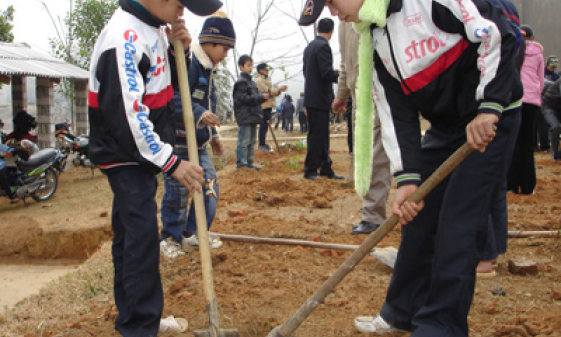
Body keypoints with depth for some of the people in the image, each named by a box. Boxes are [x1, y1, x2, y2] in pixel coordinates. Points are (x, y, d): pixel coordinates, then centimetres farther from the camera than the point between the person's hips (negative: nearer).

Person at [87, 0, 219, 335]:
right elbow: (127, 115, -26)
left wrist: (179, 51, -2)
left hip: (143, 152, 9)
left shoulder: (154, 27, 8)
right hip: (125, 155, -9)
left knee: (129, 235, 15)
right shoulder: (124, 36, -23)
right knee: (141, 236, -11)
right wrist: (171, 162, -21)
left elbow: (167, 81, 19)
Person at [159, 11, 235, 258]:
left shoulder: (207, 69, 15)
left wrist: (213, 135, 25)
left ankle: (193, 233, 21)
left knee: (210, 186, 8)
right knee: (177, 192, -2)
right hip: (177, 142, -9)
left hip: (198, 143, 9)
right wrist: (199, 114, -34)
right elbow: (173, 99, -29)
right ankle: (170, 238, 15)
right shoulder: (186, 63, -17)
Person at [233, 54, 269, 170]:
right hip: (245, 117, -10)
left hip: (253, 117, 10)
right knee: (244, 141, -8)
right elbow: (244, 98, -19)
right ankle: (241, 163, -4)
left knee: (251, 141, 13)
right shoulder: (241, 82, -11)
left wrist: (263, 96, 3)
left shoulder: (251, 81, 18)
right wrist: (261, 97, -18)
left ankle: (249, 162, 20)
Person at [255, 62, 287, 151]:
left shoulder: (266, 79, 23)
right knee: (264, 125, -10)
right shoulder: (259, 80, -9)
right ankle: (261, 145, -8)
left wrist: (279, 90, 1)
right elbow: (267, 91, -17)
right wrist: (279, 89, -14)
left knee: (265, 125, 11)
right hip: (264, 106, -10)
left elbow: (272, 92, 20)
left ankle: (263, 144, 17)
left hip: (268, 105, 10)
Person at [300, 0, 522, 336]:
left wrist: (489, 107, -24)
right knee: (416, 215, 9)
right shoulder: (373, 39, 6)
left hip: (490, 119, -8)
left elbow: (495, 34, -19)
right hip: (442, 127, 8)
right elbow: (396, 111, 1)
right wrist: (408, 177, -8)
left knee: (457, 225, -10)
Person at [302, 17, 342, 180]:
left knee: (322, 135, 13)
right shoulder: (323, 46, -14)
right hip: (319, 98, -10)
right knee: (317, 135, -4)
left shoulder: (309, 47, 15)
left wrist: (334, 73, 25)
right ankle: (310, 170, 0)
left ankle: (326, 169, 18)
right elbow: (327, 74, -22)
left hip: (312, 97, 10)